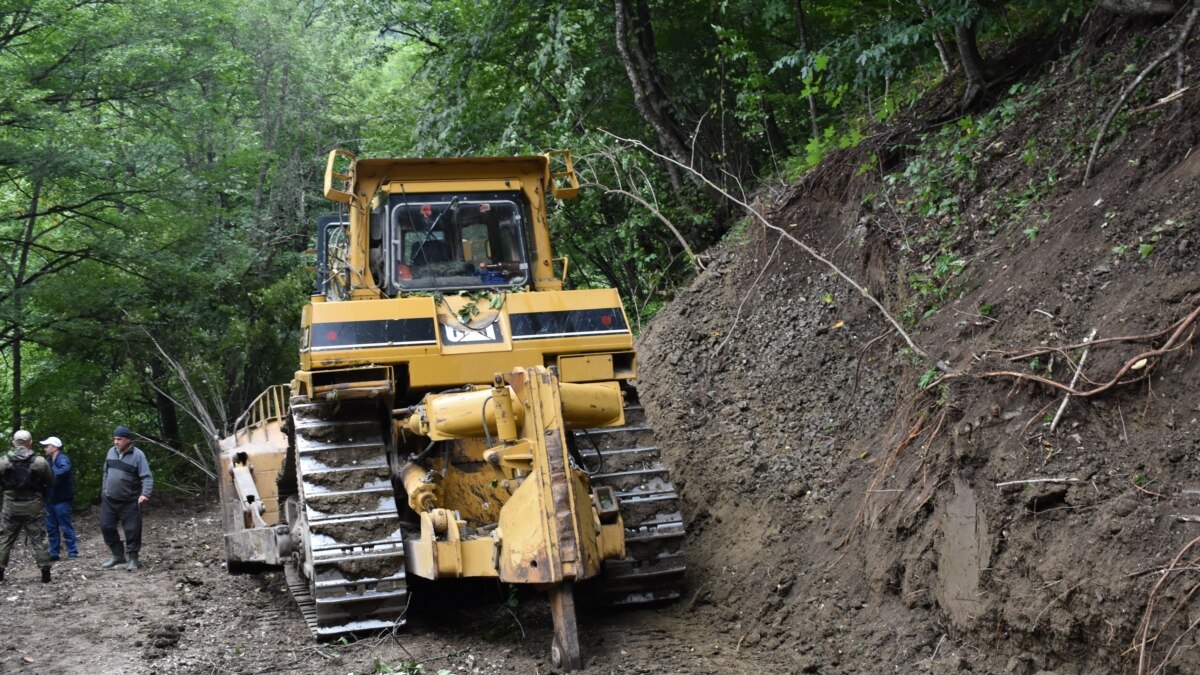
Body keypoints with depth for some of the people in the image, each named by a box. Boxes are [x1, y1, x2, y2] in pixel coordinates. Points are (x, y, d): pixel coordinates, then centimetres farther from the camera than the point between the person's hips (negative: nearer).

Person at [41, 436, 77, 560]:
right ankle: (54, 553, 20)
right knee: (51, 528, 12)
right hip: (50, 499, 8)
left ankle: (73, 552, 3)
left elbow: (64, 470, -33)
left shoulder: (62, 459, -12)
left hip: (61, 500, -8)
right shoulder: (48, 460, 12)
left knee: (66, 527, -3)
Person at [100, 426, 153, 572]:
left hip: (130, 502, -6)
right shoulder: (112, 451, 5)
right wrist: (105, 489, 17)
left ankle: (132, 559, 10)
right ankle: (118, 555, 23)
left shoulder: (137, 455, -13)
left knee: (132, 530, -2)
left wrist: (145, 494, -30)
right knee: (106, 527, 8)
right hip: (109, 500, 6)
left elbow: (147, 477, -17)